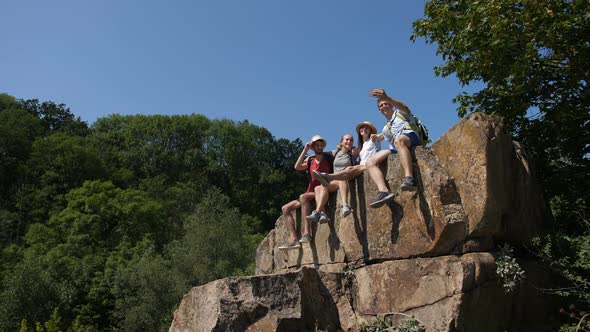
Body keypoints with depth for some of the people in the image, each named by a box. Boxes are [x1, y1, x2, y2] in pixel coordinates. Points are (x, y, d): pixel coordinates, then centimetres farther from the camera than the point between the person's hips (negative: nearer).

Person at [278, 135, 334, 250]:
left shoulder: (329, 157, 5)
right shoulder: (310, 160, 15)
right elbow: (297, 167, -5)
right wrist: (305, 150, -5)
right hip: (310, 194, 6)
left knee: (303, 197, -34)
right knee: (286, 208, -3)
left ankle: (306, 233, -38)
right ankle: (294, 239, -15)